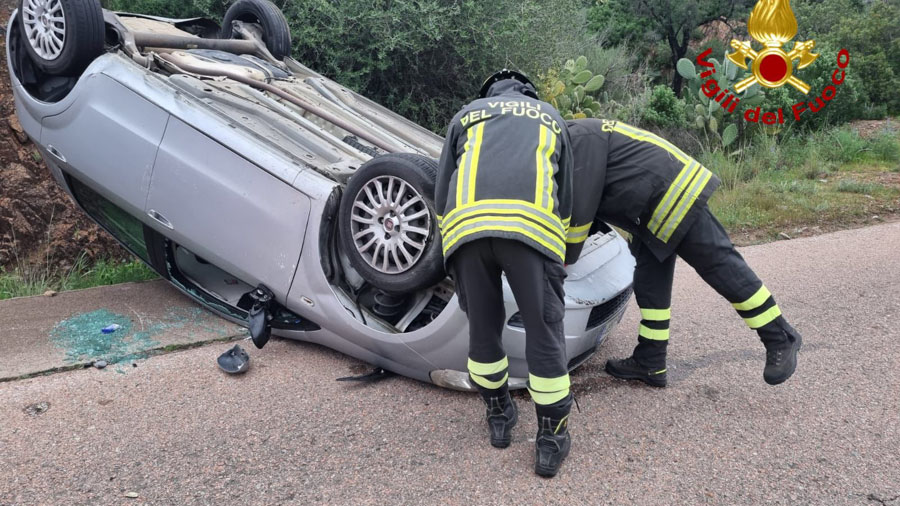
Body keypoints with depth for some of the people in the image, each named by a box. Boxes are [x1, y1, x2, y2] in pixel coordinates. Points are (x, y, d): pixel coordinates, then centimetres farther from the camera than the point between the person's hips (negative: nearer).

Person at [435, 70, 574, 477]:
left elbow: (441, 194, 28)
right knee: (543, 331, 7)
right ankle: (551, 439, 15)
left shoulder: (465, 116, 33)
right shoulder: (550, 117, 35)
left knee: (483, 326, 17)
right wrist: (556, 255, 43)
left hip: (465, 222, 1)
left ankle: (499, 416, 33)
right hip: (532, 223, -1)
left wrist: (453, 241, 39)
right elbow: (565, 196, 34)